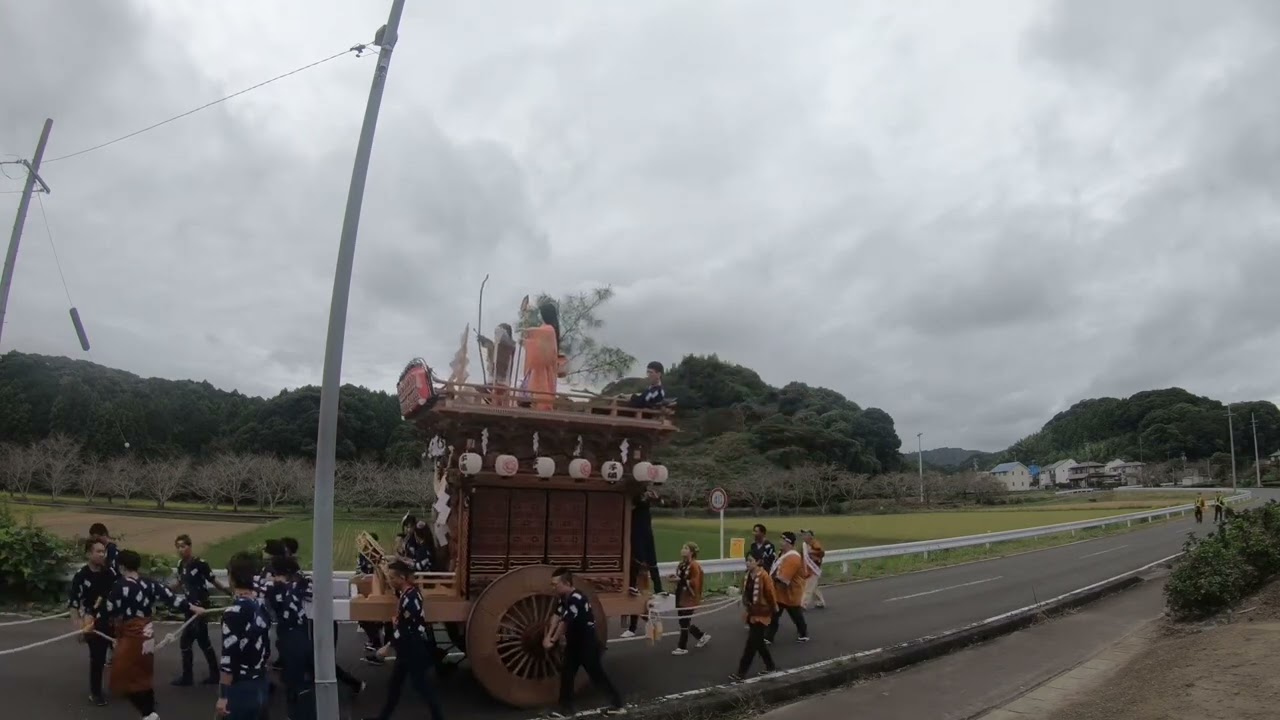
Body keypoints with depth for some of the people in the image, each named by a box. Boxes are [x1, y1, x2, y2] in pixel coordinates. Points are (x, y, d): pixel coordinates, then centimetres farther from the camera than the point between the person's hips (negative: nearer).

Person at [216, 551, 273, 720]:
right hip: (260, 686, 7)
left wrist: (223, 696, -15)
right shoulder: (261, 607, 4)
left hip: (240, 689, -7)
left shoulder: (234, 612, -19)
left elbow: (229, 659, -20)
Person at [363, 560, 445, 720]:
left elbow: (404, 629, -23)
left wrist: (388, 646, -17)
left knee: (420, 684, 2)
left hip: (415, 648, -10)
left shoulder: (410, 598, -26)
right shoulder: (408, 592, 2)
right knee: (395, 682, 20)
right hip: (408, 647, 10)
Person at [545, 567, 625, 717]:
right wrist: (548, 636, -14)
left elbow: (564, 623, -23)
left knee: (597, 675, 1)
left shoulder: (577, 599, -28)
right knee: (566, 674, 9)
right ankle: (566, 709, 21)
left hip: (588, 644, -9)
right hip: (574, 643, 9)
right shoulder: (564, 598, 3)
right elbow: (557, 616, -2)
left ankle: (618, 704, 15)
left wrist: (553, 640, -12)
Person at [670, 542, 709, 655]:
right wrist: (674, 579, 2)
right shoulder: (681, 564, 10)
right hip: (680, 597, 9)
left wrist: (681, 580, -26)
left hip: (689, 599, -9)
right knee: (684, 622, 15)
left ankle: (683, 647, 10)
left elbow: (695, 583, -23)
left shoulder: (694, 566, -17)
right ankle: (702, 636, 33)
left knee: (684, 622, -2)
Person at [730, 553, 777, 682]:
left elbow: (771, 594, -15)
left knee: (751, 643, -5)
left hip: (761, 615, -8)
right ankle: (771, 666, 35)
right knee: (758, 642, 17)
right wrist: (745, 608, 11)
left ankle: (741, 673, -2)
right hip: (751, 613, 8)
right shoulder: (748, 575, 4)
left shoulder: (764, 576, -20)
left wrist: (774, 611, -8)